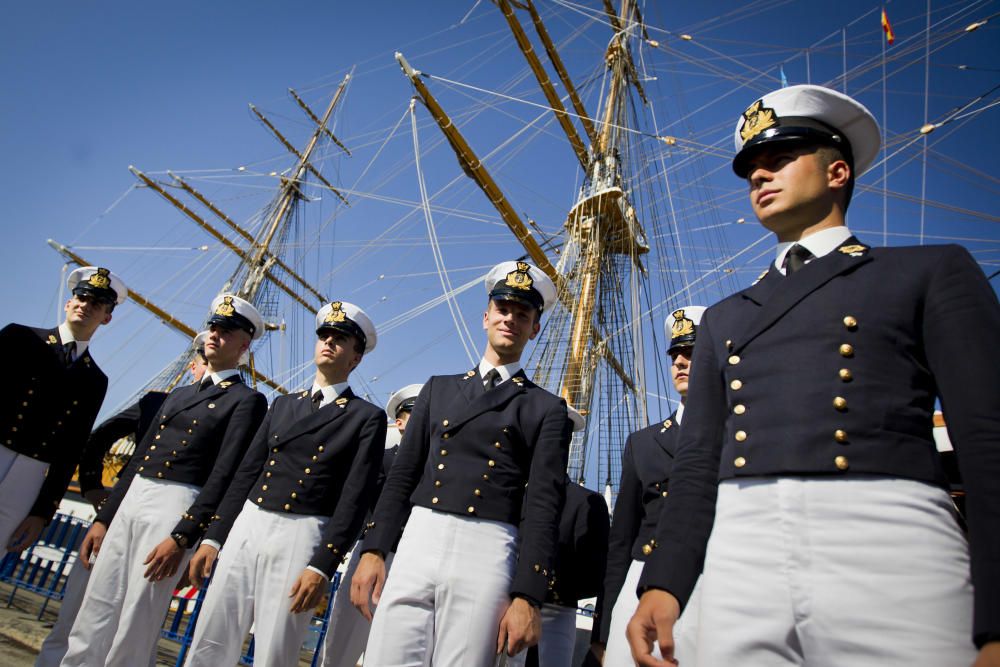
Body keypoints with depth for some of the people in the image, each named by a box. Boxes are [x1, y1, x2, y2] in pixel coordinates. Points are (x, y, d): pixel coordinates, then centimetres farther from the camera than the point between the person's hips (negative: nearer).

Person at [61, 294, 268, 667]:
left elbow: (225, 475, -13)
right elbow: (139, 457, 20)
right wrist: (103, 518, 16)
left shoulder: (247, 400, -5)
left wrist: (182, 537, -18)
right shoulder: (179, 394, 20)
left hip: (175, 508, -7)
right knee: (92, 620, 10)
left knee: (133, 633, -2)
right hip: (130, 501, 7)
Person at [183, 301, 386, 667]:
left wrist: (322, 567, -14)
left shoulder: (366, 417, -2)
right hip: (246, 527, 5)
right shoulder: (283, 404, 15)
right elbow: (246, 472, 14)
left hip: (300, 538, -5)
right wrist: (212, 538, 9)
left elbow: (355, 498, -9)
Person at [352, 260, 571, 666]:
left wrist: (528, 598, -8)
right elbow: (402, 475, 13)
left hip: (486, 557, -2)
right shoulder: (439, 388, 17)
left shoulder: (546, 410, 6)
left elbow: (543, 506, -1)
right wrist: (373, 550, 5)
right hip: (416, 546, 3)